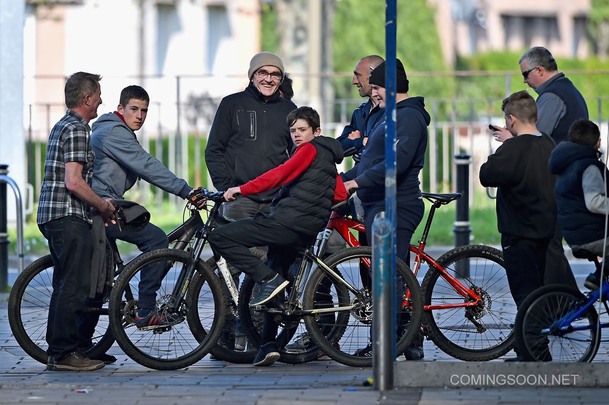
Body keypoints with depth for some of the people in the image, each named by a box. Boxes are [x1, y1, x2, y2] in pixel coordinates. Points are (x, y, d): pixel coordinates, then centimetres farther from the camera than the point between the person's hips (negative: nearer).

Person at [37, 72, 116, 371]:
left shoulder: (62, 127, 19)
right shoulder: (76, 130, -13)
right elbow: (74, 182, -21)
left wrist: (98, 204, 22)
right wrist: (103, 205, -9)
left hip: (53, 217, 11)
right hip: (70, 217, -11)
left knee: (64, 286, 13)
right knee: (75, 287, -9)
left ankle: (56, 351, 16)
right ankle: (66, 353, -9)